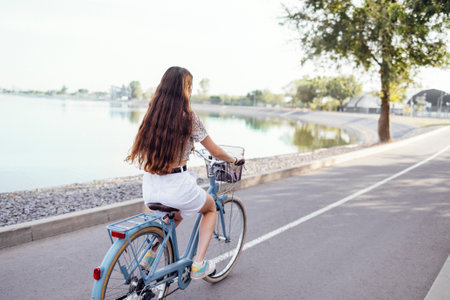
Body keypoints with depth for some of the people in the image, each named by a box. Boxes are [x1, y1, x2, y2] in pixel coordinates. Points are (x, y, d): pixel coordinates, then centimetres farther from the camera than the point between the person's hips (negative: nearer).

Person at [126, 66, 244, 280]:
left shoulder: (152, 114, 5)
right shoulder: (188, 117, -10)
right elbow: (216, 152, 0)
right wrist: (234, 161, 21)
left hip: (150, 186, 6)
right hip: (177, 185, -5)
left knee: (176, 215, 36)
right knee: (211, 208, 25)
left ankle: (151, 254, 22)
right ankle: (198, 264, 16)